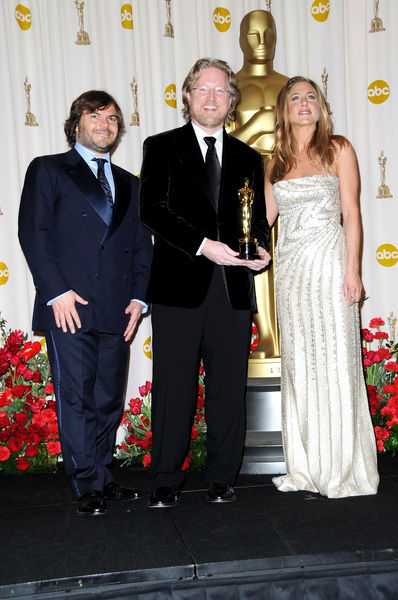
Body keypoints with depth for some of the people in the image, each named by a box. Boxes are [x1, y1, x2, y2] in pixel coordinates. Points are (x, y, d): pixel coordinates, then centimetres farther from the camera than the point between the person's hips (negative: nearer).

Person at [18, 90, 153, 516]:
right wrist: (57, 291, -12)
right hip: (68, 307, -4)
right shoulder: (48, 170, 8)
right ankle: (88, 487, 8)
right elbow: (33, 233, -2)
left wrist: (139, 296, 4)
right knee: (76, 399, -2)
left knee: (109, 400, 9)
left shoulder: (130, 184, 21)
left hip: (116, 311, 4)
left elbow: (142, 246, 18)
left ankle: (101, 477, 22)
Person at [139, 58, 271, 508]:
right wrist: (203, 245, -16)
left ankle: (222, 479, 19)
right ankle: (165, 482, 14)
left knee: (229, 389, 6)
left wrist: (261, 248, -3)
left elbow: (258, 219, 20)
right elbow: (152, 208, -5)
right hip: (178, 285, -3)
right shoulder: (161, 148, 8)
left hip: (232, 288, 3)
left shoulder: (247, 158, 18)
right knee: (174, 387, 1)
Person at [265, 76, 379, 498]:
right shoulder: (276, 162, 14)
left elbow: (351, 212, -2)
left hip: (328, 263, -4)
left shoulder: (338, 149, 4)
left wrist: (352, 268, -9)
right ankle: (305, 468, 15)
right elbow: (263, 217, 16)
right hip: (290, 267, 4)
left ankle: (344, 470, 6)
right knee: (298, 364, 5)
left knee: (334, 362, -4)